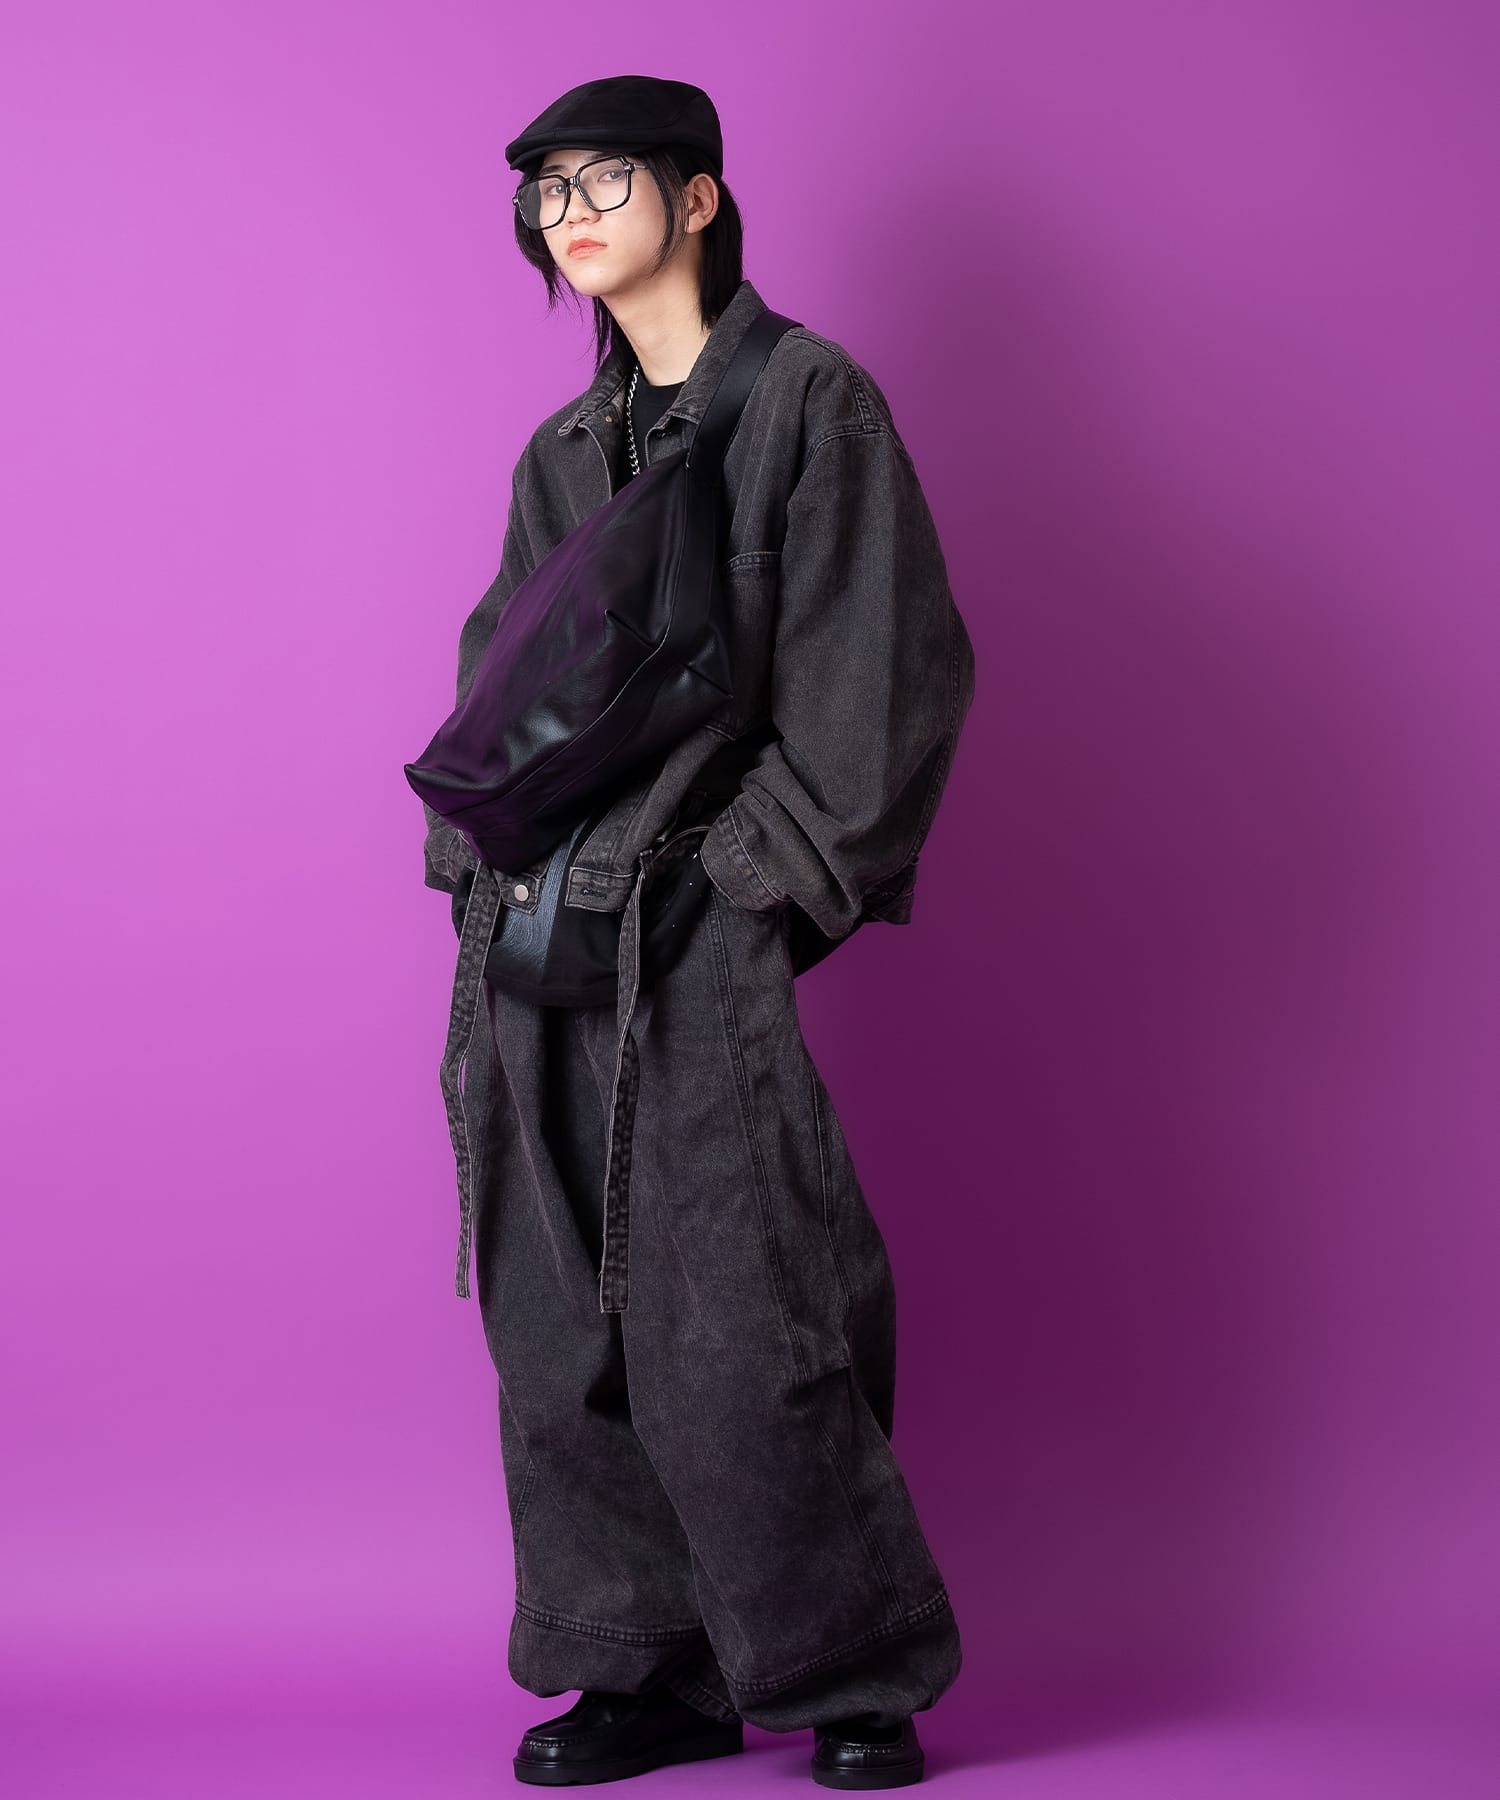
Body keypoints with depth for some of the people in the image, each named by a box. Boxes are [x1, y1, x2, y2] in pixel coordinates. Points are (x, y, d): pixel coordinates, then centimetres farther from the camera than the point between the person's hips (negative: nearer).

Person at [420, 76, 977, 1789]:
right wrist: (476, 853, 7)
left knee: (733, 1326, -7)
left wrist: (772, 869, -11)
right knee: (560, 1324, 6)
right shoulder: (560, 455, 18)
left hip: (698, 928, -6)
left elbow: (878, 665, -6)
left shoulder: (810, 400, 0)